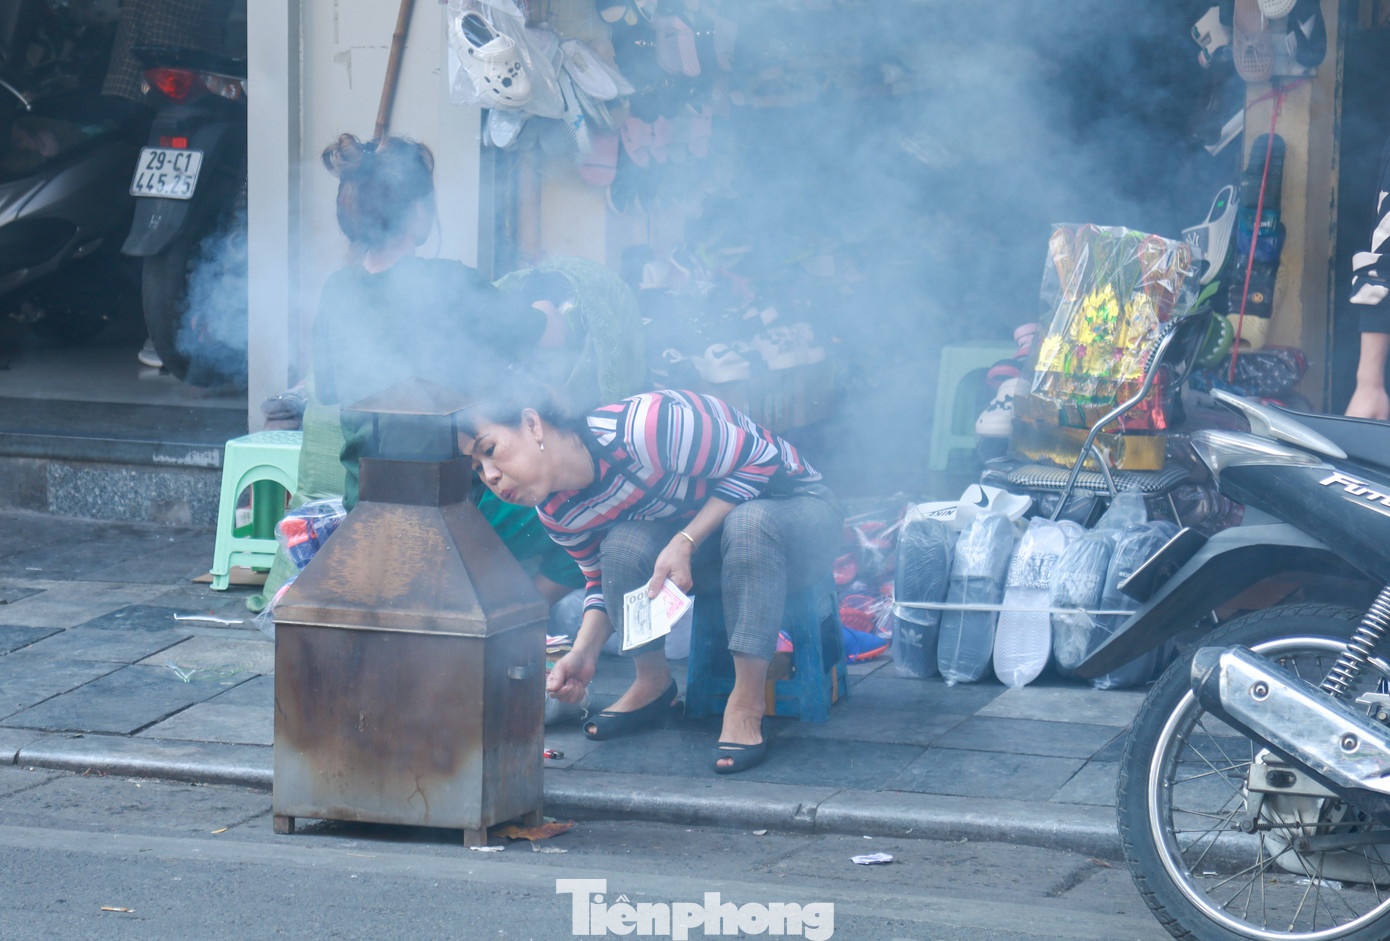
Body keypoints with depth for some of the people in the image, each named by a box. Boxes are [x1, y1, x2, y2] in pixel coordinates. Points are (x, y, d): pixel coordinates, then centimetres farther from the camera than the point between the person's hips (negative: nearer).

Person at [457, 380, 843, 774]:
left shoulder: (638, 429, -35)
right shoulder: (558, 515, -10)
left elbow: (761, 460, -26)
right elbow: (603, 579, 5)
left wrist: (684, 543, -30)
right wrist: (584, 653, -13)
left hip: (797, 508, -6)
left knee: (748, 521, -39)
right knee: (624, 543, -23)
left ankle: (745, 706, -31)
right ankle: (653, 684, -2)